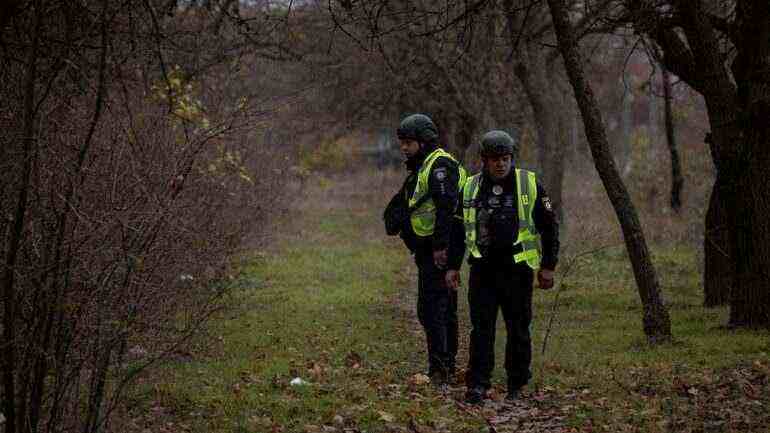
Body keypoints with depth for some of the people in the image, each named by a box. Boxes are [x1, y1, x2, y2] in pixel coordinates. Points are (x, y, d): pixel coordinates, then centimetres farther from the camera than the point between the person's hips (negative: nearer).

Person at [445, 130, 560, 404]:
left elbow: (549, 227, 4)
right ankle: (478, 386, -6)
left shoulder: (529, 185, 0)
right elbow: (458, 230, 15)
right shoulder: (471, 188, 7)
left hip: (517, 269, -1)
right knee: (481, 328, -6)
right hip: (483, 269, 1)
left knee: (518, 330, 5)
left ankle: (516, 387, 15)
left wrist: (548, 266, 0)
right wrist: (453, 266, 10)